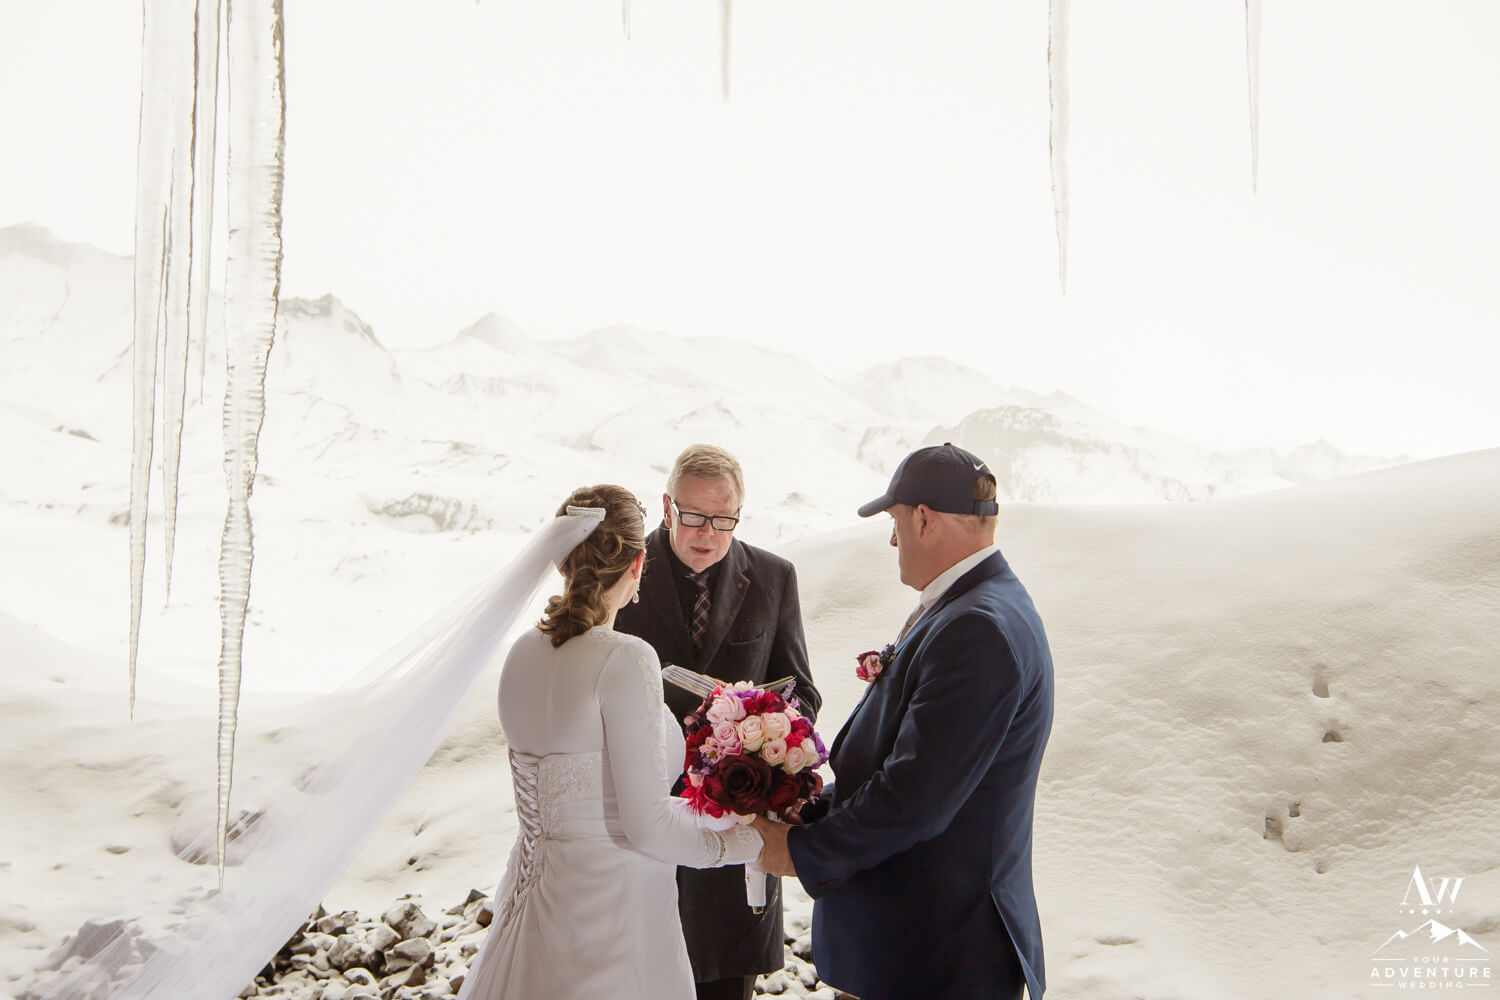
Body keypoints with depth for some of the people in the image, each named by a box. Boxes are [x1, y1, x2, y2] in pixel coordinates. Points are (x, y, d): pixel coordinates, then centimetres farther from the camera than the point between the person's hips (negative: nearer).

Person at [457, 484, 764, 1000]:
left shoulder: (524, 652, 1)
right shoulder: (626, 658, -22)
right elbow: (646, 827, -21)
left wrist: (691, 806, 19)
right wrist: (732, 844, -3)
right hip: (609, 915, -7)